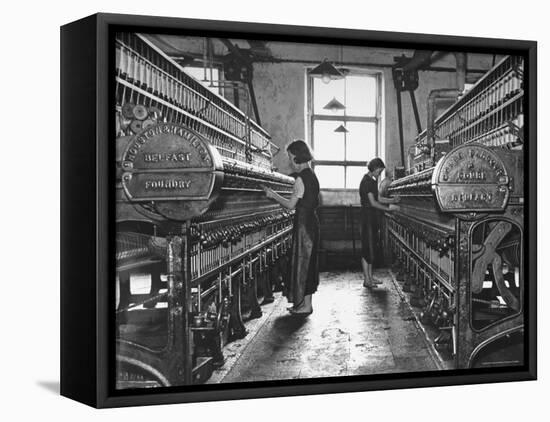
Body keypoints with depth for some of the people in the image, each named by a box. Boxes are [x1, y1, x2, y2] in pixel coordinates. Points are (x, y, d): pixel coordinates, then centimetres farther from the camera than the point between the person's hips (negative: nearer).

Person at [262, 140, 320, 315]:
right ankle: (305, 302, 19)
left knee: (302, 260, -3)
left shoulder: (301, 179, -18)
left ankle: (305, 305, 2)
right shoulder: (312, 176, 11)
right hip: (311, 221, 10)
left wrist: (273, 195, -5)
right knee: (308, 260, 13)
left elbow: (291, 204, -16)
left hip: (303, 224, -10)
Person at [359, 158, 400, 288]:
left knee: (371, 248, 12)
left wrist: (392, 200, 15)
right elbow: (373, 203, -20)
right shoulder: (366, 181, -16)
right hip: (367, 215, -10)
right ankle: (366, 280, -3)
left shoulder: (373, 180, 14)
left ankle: (370, 277, 17)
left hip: (372, 218, 10)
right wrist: (388, 208, -17)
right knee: (367, 248, -6)